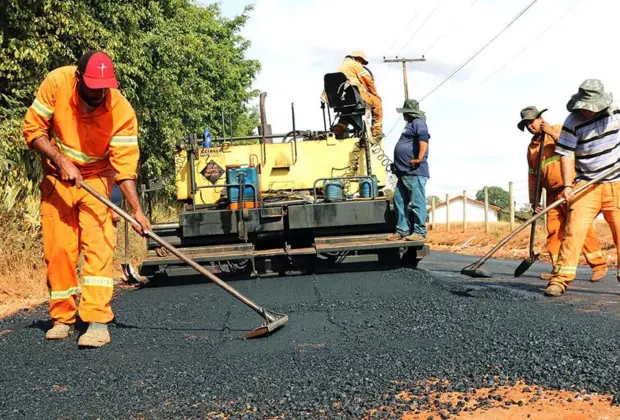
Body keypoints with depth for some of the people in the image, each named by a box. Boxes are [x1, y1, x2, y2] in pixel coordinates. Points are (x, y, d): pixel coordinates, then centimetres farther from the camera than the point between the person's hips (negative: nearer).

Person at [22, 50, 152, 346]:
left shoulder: (122, 111, -24)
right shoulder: (56, 82, -20)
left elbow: (125, 164, -23)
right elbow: (33, 129, -12)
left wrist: (137, 210, -32)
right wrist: (61, 161, -24)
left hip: (96, 178, -1)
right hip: (57, 177, 2)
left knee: (98, 244, -15)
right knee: (57, 249, 2)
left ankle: (98, 322, -16)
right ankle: (62, 319, 17)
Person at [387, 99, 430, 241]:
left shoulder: (418, 123, -6)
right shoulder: (410, 124, 26)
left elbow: (424, 139, -24)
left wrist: (420, 158, -30)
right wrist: (397, 166, 28)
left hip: (415, 172, -11)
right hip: (404, 172, 11)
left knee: (417, 203, -7)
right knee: (399, 201, 10)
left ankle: (419, 232, -4)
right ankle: (402, 230, 15)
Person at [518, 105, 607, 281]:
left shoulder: (559, 129, 5)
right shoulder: (532, 147, 20)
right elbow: (533, 175, 20)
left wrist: (553, 133, -12)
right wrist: (534, 199, 14)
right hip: (552, 194, 6)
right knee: (554, 231, 2)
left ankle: (599, 265, -5)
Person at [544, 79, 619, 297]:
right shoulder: (573, 122, -8)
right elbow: (567, 155, -10)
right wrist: (567, 185, -19)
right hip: (586, 185, -3)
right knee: (574, 230, -13)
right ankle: (561, 278, -11)